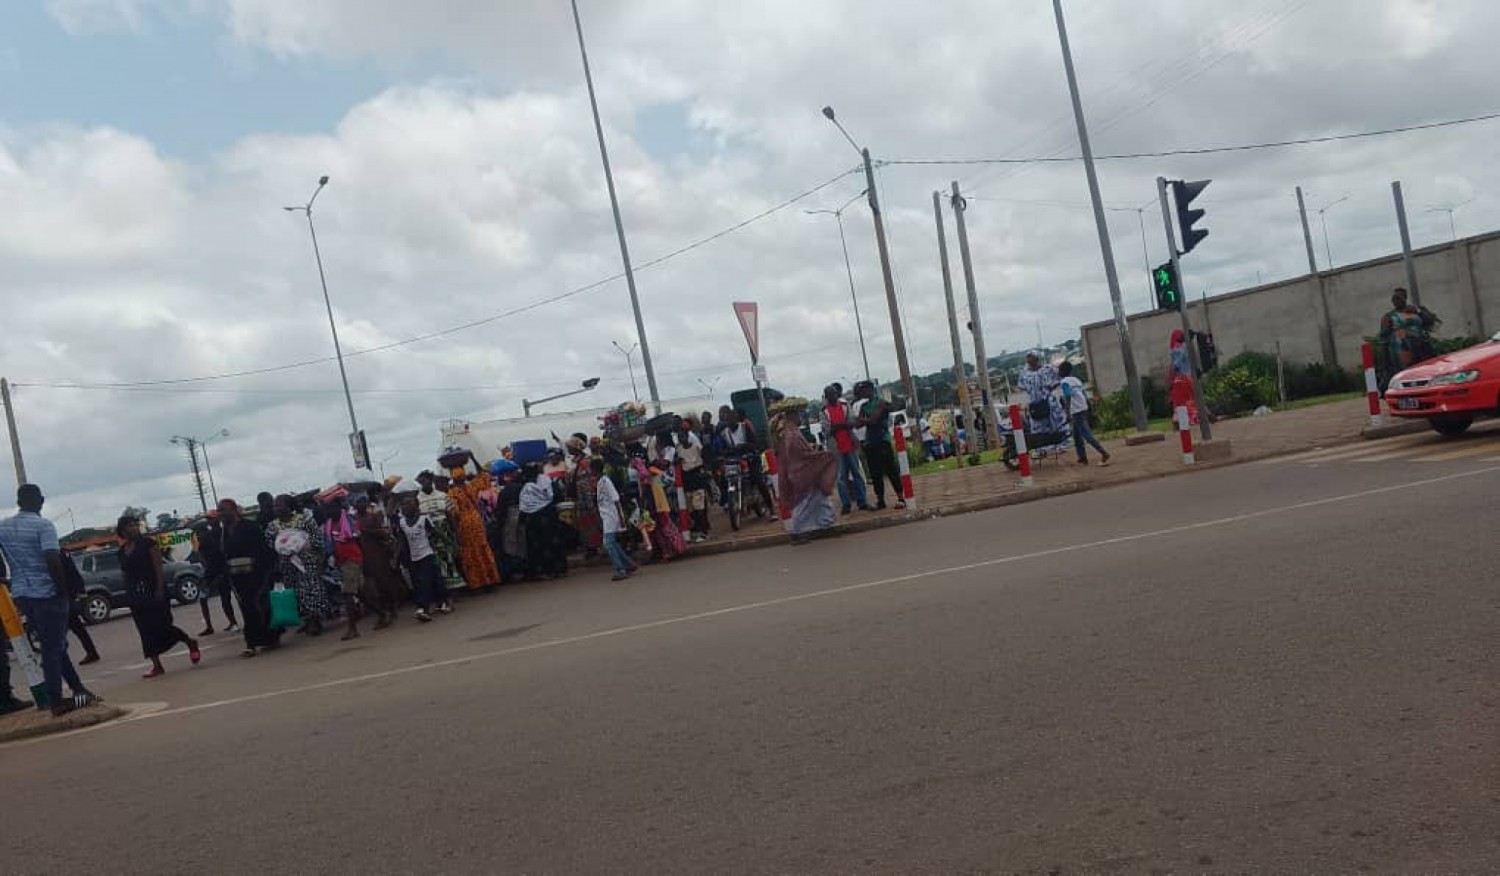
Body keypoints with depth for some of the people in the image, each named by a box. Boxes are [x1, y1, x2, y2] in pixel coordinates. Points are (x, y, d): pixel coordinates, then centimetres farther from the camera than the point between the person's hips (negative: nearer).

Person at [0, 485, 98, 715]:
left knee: (53, 644, 15)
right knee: (52, 648, -1)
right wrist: (63, 589, -13)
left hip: (21, 594, 6)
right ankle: (56, 702, 1)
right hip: (46, 593, -6)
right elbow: (52, 560, -21)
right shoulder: (43, 525, -12)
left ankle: (78, 689, 19)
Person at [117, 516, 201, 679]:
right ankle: (156, 665, 9)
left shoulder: (148, 543, -5)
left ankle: (190, 642, 10)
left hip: (153, 591, -6)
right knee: (146, 630, 5)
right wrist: (129, 595, 9)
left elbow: (158, 568, -10)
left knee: (162, 625, -11)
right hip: (135, 596, 6)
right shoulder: (122, 551, 10)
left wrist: (160, 589, -18)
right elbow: (126, 573, 13)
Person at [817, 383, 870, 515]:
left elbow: (852, 423, -2)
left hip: (850, 445, 3)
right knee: (842, 477, 0)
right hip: (836, 449, -2)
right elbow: (826, 430, -10)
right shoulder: (823, 412, -1)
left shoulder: (845, 406, 7)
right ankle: (846, 504, 5)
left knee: (857, 474, 6)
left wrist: (837, 426, -16)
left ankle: (862, 502, 11)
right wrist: (843, 424, -15)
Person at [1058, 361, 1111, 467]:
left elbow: (1068, 396, -19)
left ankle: (1104, 453, -19)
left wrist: (1067, 411, -19)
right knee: (1077, 435, 15)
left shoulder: (1064, 381, -7)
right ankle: (1083, 458, 15)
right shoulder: (1076, 380, 18)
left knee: (1087, 434, -11)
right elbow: (1084, 395, 17)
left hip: (1076, 411, -9)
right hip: (1084, 409, 9)